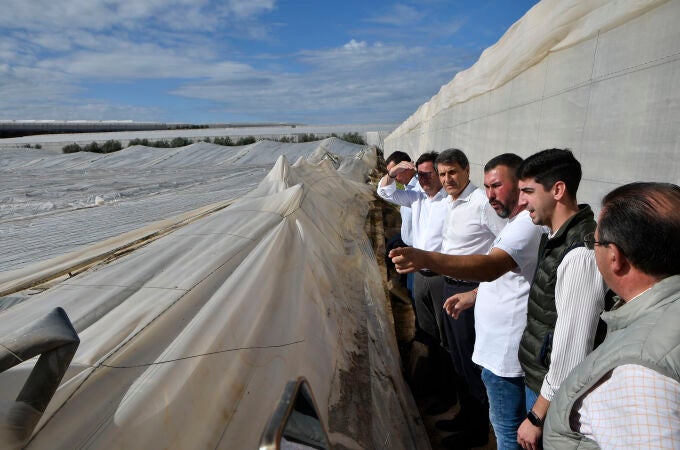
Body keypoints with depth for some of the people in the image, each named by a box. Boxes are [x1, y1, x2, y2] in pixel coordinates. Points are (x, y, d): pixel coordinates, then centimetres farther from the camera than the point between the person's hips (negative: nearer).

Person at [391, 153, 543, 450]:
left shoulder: (528, 223, -23)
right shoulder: (518, 221, 11)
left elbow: (491, 266, -41)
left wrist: (426, 258, -53)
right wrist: (474, 295, 13)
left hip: (505, 355, -10)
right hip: (500, 348, 10)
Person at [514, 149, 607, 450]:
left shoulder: (581, 255, -27)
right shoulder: (556, 238, 1)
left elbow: (572, 349, -26)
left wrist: (537, 417, -17)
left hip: (554, 395, -8)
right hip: (536, 379, 8)